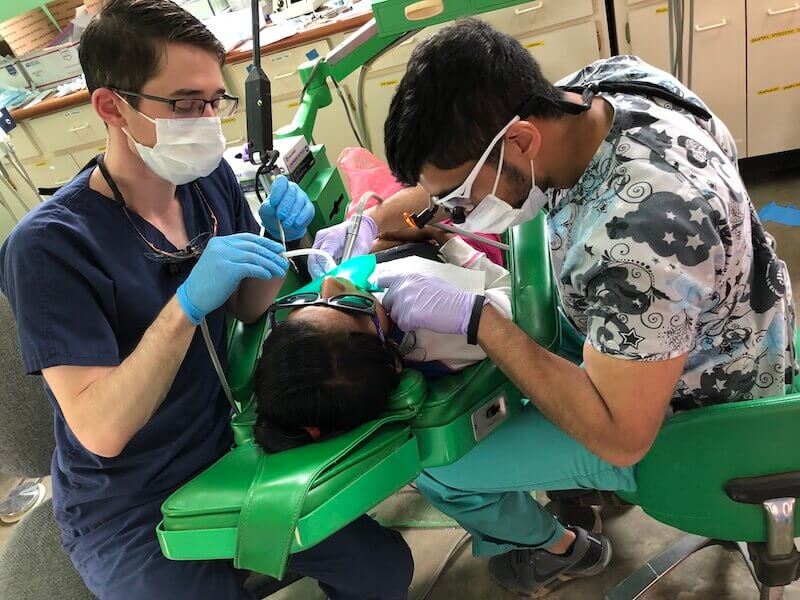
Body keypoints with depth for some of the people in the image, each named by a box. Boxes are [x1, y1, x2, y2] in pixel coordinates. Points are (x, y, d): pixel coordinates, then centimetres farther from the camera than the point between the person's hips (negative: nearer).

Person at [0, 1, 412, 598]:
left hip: (225, 455, 5)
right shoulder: (48, 245, -23)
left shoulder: (211, 179, -6)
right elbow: (99, 430, -27)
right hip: (128, 515, -4)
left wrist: (276, 240, -15)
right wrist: (187, 304, -38)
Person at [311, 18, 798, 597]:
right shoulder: (595, 84, -17)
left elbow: (622, 439, -31)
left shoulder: (640, 235, -42)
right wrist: (374, 220, -7)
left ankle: (555, 549, 28)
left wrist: (475, 318, -32)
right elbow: (459, 160, 1)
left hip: (683, 420, -7)